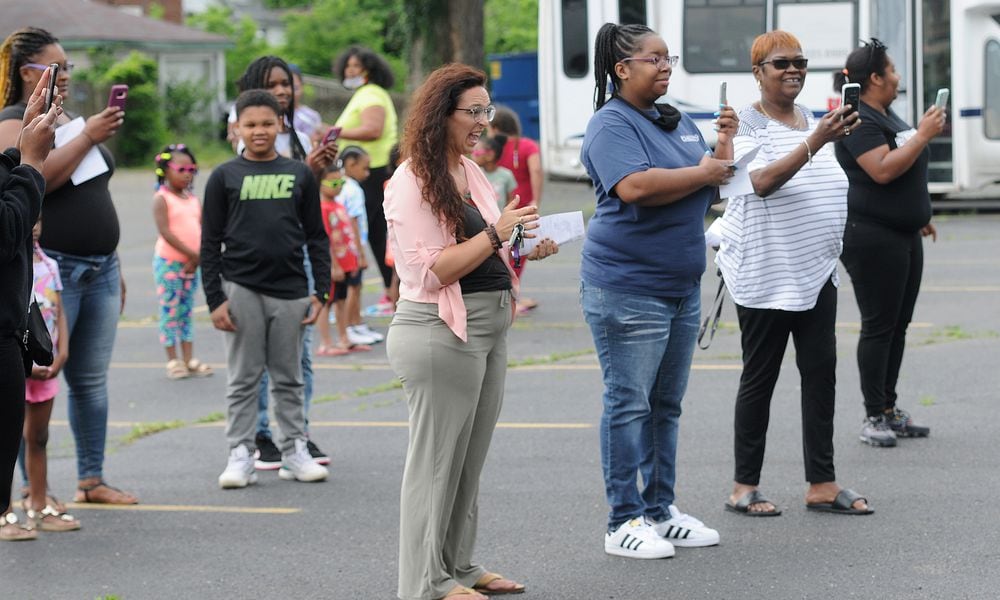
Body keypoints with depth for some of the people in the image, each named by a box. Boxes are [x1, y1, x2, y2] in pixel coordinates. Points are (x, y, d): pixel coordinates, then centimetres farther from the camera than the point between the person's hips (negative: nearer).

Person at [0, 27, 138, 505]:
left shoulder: (69, 120, 19)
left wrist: (114, 267, 23)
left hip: (99, 270, 8)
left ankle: (92, 480, 15)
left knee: (92, 380, 9)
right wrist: (87, 138, -20)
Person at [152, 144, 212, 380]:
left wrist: (198, 258, -11)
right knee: (170, 310, -1)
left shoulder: (194, 200, 9)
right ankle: (173, 361, 4)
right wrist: (191, 254, -21)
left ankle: (189, 359, 13)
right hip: (168, 261, -6)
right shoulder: (161, 199, -8)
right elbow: (165, 231, -18)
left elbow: (202, 231, 4)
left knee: (186, 311, 10)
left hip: (192, 263, 6)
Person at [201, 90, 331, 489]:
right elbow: (210, 242, 2)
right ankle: (240, 455, 8)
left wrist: (321, 291, 4)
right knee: (243, 378, 4)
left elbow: (317, 237, 10)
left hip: (290, 290, 2)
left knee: (289, 378, 8)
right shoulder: (224, 177, 2)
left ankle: (295, 451, 16)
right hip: (241, 289, -1)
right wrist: (214, 299, -5)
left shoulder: (299, 175, 7)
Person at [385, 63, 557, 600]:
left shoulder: (470, 172, 13)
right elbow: (431, 272, -19)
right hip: (439, 334, -9)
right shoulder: (412, 183, -13)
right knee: (437, 457, -2)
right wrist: (496, 235, -22)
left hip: (489, 328, 9)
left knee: (470, 456, 14)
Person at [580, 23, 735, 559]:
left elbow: (715, 188, 19)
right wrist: (702, 173, -14)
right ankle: (624, 521, 0)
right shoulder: (611, 124, -10)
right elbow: (634, 186, -27)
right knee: (629, 404, -4)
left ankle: (660, 509, 21)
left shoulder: (679, 124, 15)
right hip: (628, 287, -8)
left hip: (681, 287, 8)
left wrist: (725, 144, 2)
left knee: (666, 404, 13)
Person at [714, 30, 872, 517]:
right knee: (759, 379, 0)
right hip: (764, 272, -7)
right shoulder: (747, 124, -10)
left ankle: (822, 485, 9)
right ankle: (744, 489, 8)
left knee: (821, 374, 4)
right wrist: (815, 143, -36)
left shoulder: (812, 120, 12)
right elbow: (763, 181, -27)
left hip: (816, 271, 7)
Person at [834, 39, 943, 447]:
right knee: (879, 327, -6)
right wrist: (924, 134, -21)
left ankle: (890, 410, 17)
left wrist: (920, 214, 28)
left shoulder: (887, 115, 16)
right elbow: (882, 170, -26)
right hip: (872, 239, -10)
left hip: (903, 236, 10)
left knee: (898, 325, 11)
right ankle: (874, 418, -2)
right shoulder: (859, 121, -15)